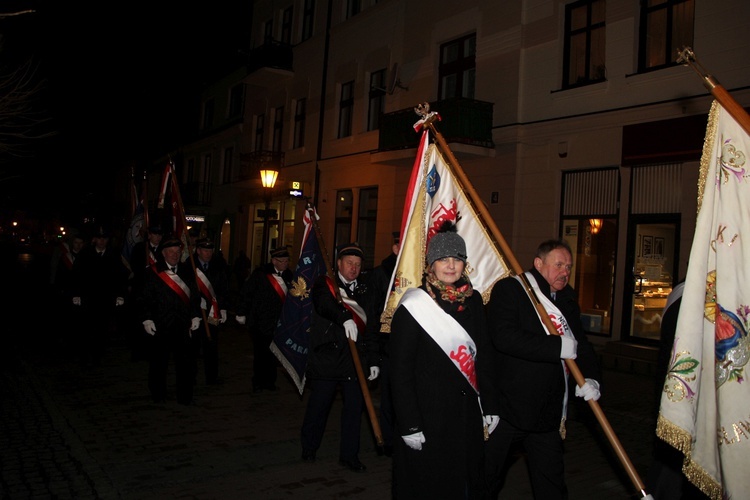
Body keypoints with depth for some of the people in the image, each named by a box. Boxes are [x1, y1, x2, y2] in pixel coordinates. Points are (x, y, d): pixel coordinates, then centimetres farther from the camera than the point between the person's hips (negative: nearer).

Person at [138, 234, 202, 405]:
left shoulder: (187, 271, 8)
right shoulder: (153, 272, -1)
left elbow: (195, 296, 11)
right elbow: (145, 299, -2)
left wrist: (195, 316, 5)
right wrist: (147, 319, -8)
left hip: (183, 325, 2)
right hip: (160, 325, -2)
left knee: (186, 362, 2)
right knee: (158, 362, 9)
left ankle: (185, 396, 14)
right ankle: (158, 395, 26)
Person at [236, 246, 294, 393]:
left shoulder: (289, 276, 4)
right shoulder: (260, 274, -8)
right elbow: (247, 292, -5)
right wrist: (242, 313, -4)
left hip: (279, 324, 3)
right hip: (260, 322, -3)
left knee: (273, 354, 9)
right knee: (261, 354, 5)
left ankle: (269, 381, 23)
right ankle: (258, 383, 19)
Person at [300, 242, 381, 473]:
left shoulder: (366, 292, 12)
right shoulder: (324, 284, 0)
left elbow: (371, 329, 11)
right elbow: (325, 304, -23)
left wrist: (373, 360, 6)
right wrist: (345, 318, -41)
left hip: (356, 358, 3)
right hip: (327, 356, -3)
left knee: (355, 406, 4)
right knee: (319, 405, 8)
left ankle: (349, 455, 19)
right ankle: (309, 448, 29)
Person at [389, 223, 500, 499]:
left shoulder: (473, 299, 4)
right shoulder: (413, 305, -12)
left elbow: (484, 356, 11)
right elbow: (400, 370, -12)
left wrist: (490, 406, 9)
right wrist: (409, 425, -15)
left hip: (468, 413, 5)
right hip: (428, 413, -5)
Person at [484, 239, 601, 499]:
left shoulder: (567, 299, 12)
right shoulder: (509, 289, -10)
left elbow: (581, 343, 14)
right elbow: (504, 337, -24)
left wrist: (590, 377, -6)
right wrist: (558, 347, -25)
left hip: (548, 410, 6)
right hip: (506, 406, -5)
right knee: (487, 478, 10)